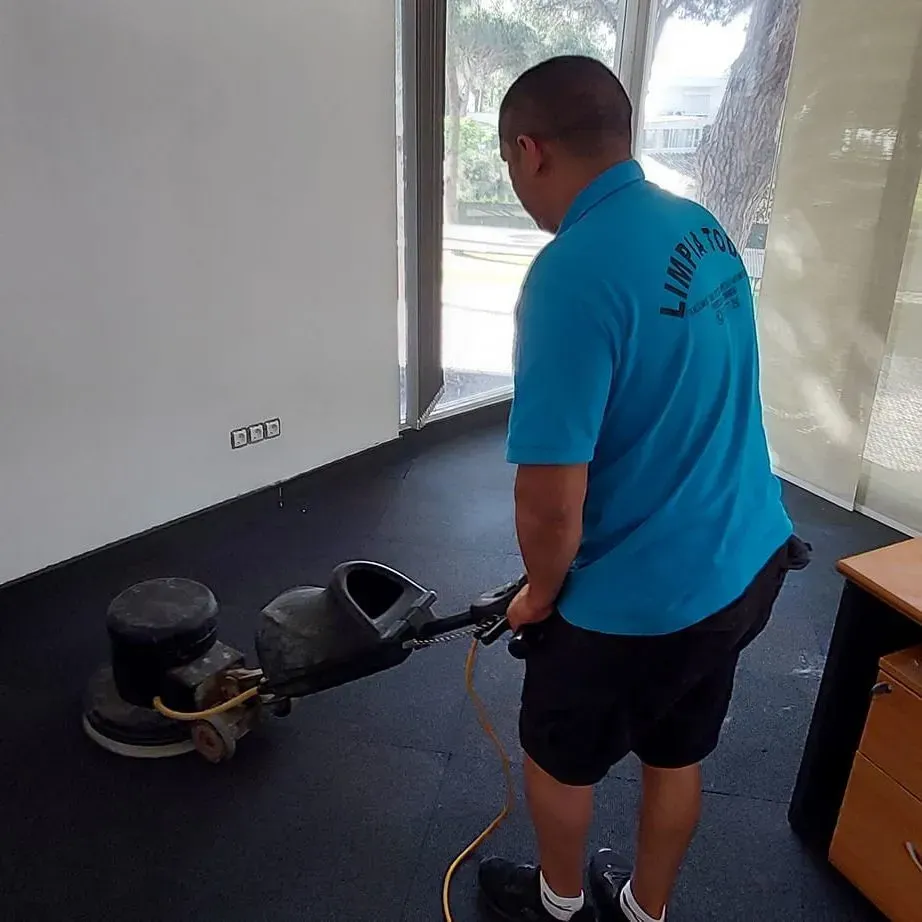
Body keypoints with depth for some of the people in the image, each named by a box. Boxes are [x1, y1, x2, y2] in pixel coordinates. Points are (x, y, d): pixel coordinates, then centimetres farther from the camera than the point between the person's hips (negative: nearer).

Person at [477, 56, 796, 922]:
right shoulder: (703, 228, 2)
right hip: (746, 559, 8)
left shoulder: (573, 273, -27)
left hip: (634, 596, -8)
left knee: (558, 756, 21)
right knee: (676, 755, 27)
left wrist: (541, 594, -5)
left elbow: (552, 498, -27)